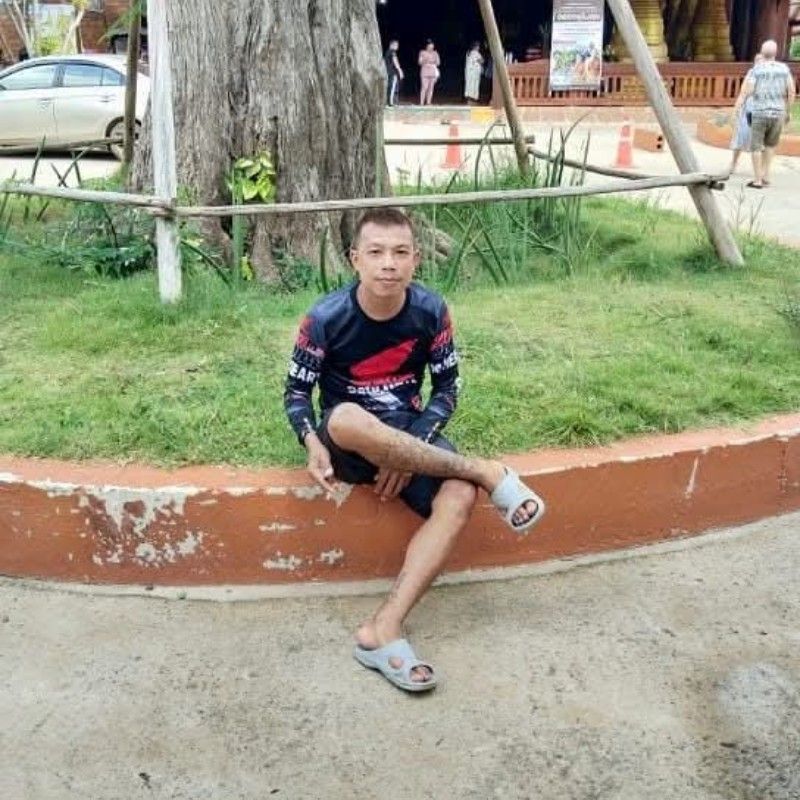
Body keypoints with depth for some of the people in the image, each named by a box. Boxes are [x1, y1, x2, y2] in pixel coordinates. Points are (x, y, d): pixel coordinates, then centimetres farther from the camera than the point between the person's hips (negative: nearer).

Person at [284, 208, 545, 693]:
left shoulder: (431, 311, -9)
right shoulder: (326, 318, -15)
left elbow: (448, 389, -2)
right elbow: (297, 390, -4)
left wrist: (411, 450, -16)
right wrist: (313, 444, -24)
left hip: (409, 437, 2)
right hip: (349, 443, -2)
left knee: (459, 496, -30)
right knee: (348, 418, -40)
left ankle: (384, 630, -30)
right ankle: (488, 473, -24)